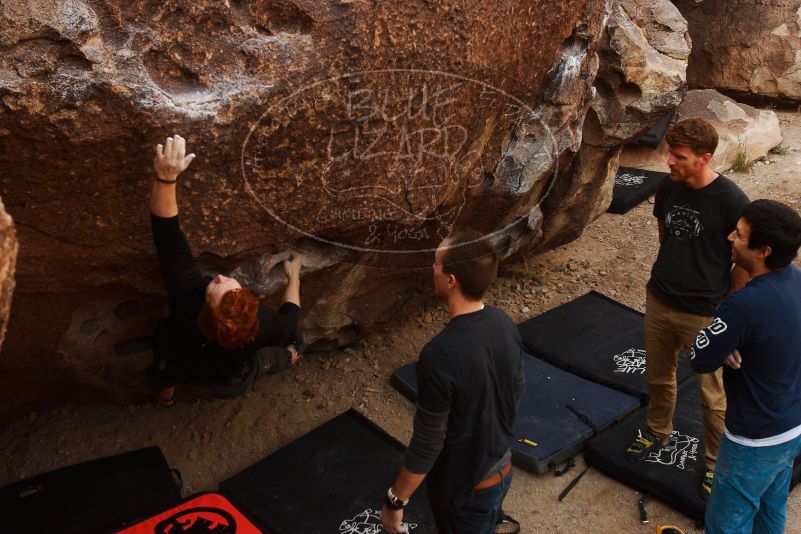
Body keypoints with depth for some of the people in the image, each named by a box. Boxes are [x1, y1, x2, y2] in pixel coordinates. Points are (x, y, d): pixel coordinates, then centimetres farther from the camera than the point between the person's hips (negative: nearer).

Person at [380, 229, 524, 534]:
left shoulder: (440, 356, -34)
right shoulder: (505, 325, -11)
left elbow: (426, 445, -25)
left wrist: (396, 500, -11)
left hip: (463, 488, -6)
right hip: (502, 469, 6)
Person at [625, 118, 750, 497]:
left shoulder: (731, 202, -20)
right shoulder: (668, 188, -3)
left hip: (703, 314, -5)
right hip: (658, 302, 5)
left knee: (712, 395, 8)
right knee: (658, 377, 22)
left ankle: (716, 462, 28)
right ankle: (657, 431, 46)